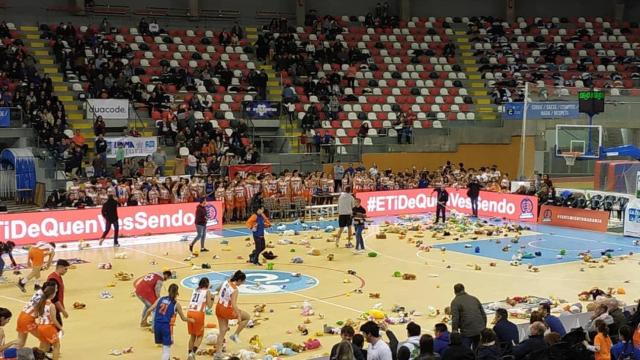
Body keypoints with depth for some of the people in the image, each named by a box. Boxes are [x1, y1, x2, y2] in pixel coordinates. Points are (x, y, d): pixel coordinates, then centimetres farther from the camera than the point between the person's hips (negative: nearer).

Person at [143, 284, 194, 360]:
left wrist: (145, 318, 21)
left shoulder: (160, 299, 9)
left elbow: (149, 310, 4)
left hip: (157, 325, 4)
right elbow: (183, 318, 11)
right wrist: (191, 320, 30)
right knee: (167, 348, 1)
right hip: (167, 326, -4)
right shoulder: (176, 304, 2)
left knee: (164, 345, 25)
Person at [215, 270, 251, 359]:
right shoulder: (235, 289, -23)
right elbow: (234, 304, -29)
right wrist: (239, 316, -28)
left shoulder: (226, 282, -1)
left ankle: (218, 353, 19)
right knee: (247, 317, 10)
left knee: (222, 331, 17)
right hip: (227, 310, -8)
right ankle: (235, 335, 13)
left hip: (219, 308, 8)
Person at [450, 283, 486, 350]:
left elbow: (455, 319, -12)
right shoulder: (474, 299, 14)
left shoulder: (455, 302, -3)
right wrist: (483, 328, 22)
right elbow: (484, 315, 14)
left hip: (467, 333, -5)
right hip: (480, 331, 5)